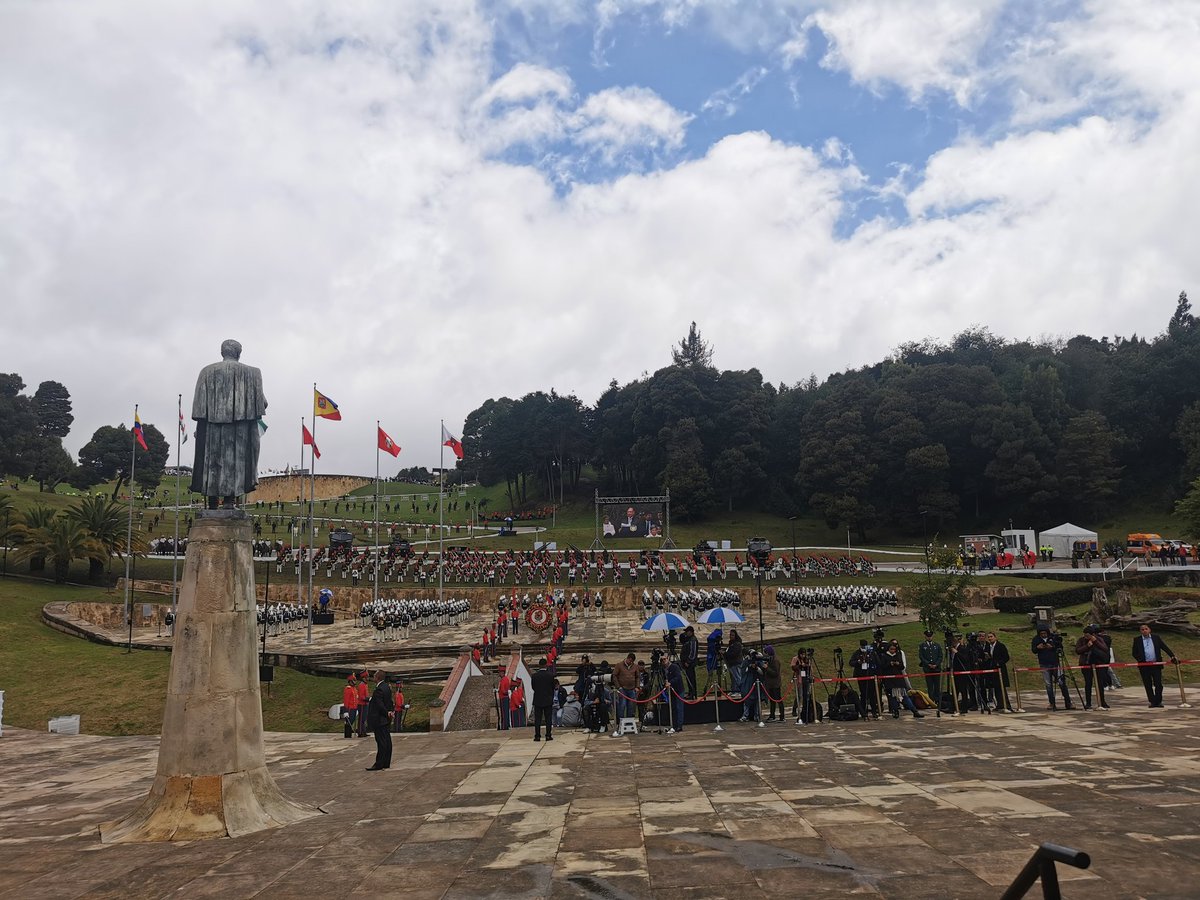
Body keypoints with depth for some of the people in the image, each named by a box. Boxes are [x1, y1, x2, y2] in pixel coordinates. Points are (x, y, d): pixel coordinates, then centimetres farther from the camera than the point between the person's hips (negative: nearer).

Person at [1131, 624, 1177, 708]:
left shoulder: (1156, 637, 8)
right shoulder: (1137, 640, 5)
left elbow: (1165, 647, 7)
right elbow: (1134, 653, 4)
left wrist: (1172, 657, -3)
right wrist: (1141, 660, -10)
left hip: (1156, 664, 0)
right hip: (1144, 666, 0)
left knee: (1158, 684, -2)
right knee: (1148, 685, 3)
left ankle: (1158, 701, 7)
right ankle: (1152, 702, 11)